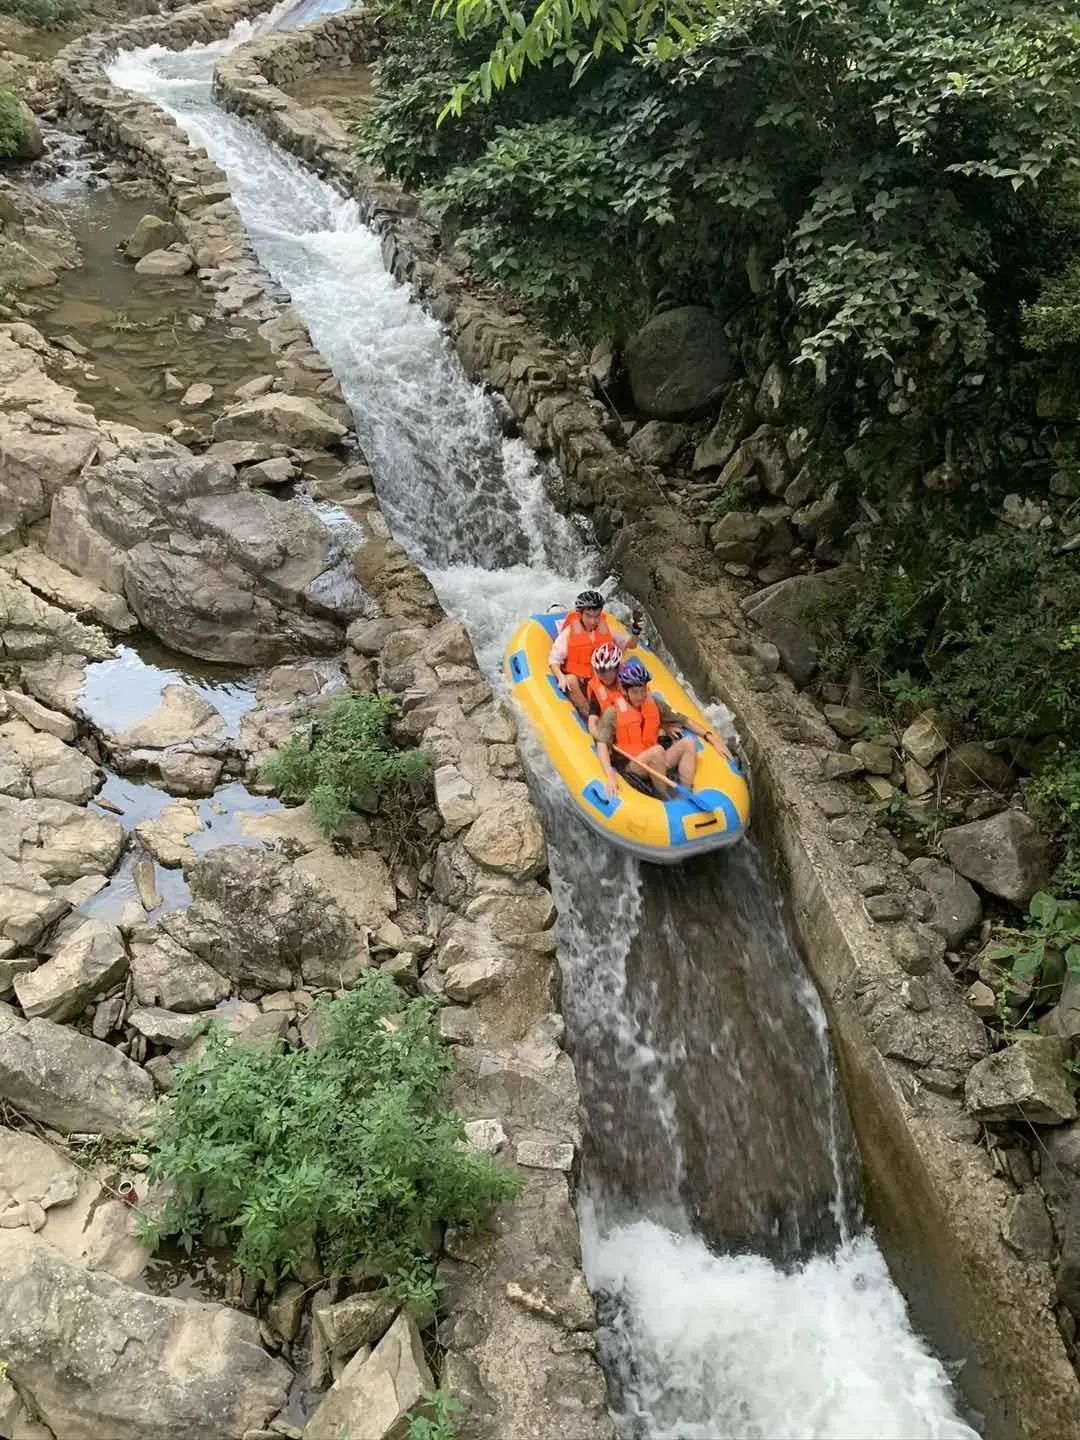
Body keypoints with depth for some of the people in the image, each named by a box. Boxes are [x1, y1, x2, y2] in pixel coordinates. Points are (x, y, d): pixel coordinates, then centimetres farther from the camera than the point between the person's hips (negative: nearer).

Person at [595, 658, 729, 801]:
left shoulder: (655, 704, 8)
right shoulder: (613, 713, -7)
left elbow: (685, 721, 11)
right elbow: (602, 745, -18)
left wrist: (712, 738, 0)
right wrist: (610, 776, -33)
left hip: (656, 764, 6)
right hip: (630, 766, -6)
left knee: (688, 743, -12)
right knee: (658, 750, -32)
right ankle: (667, 800, -23)